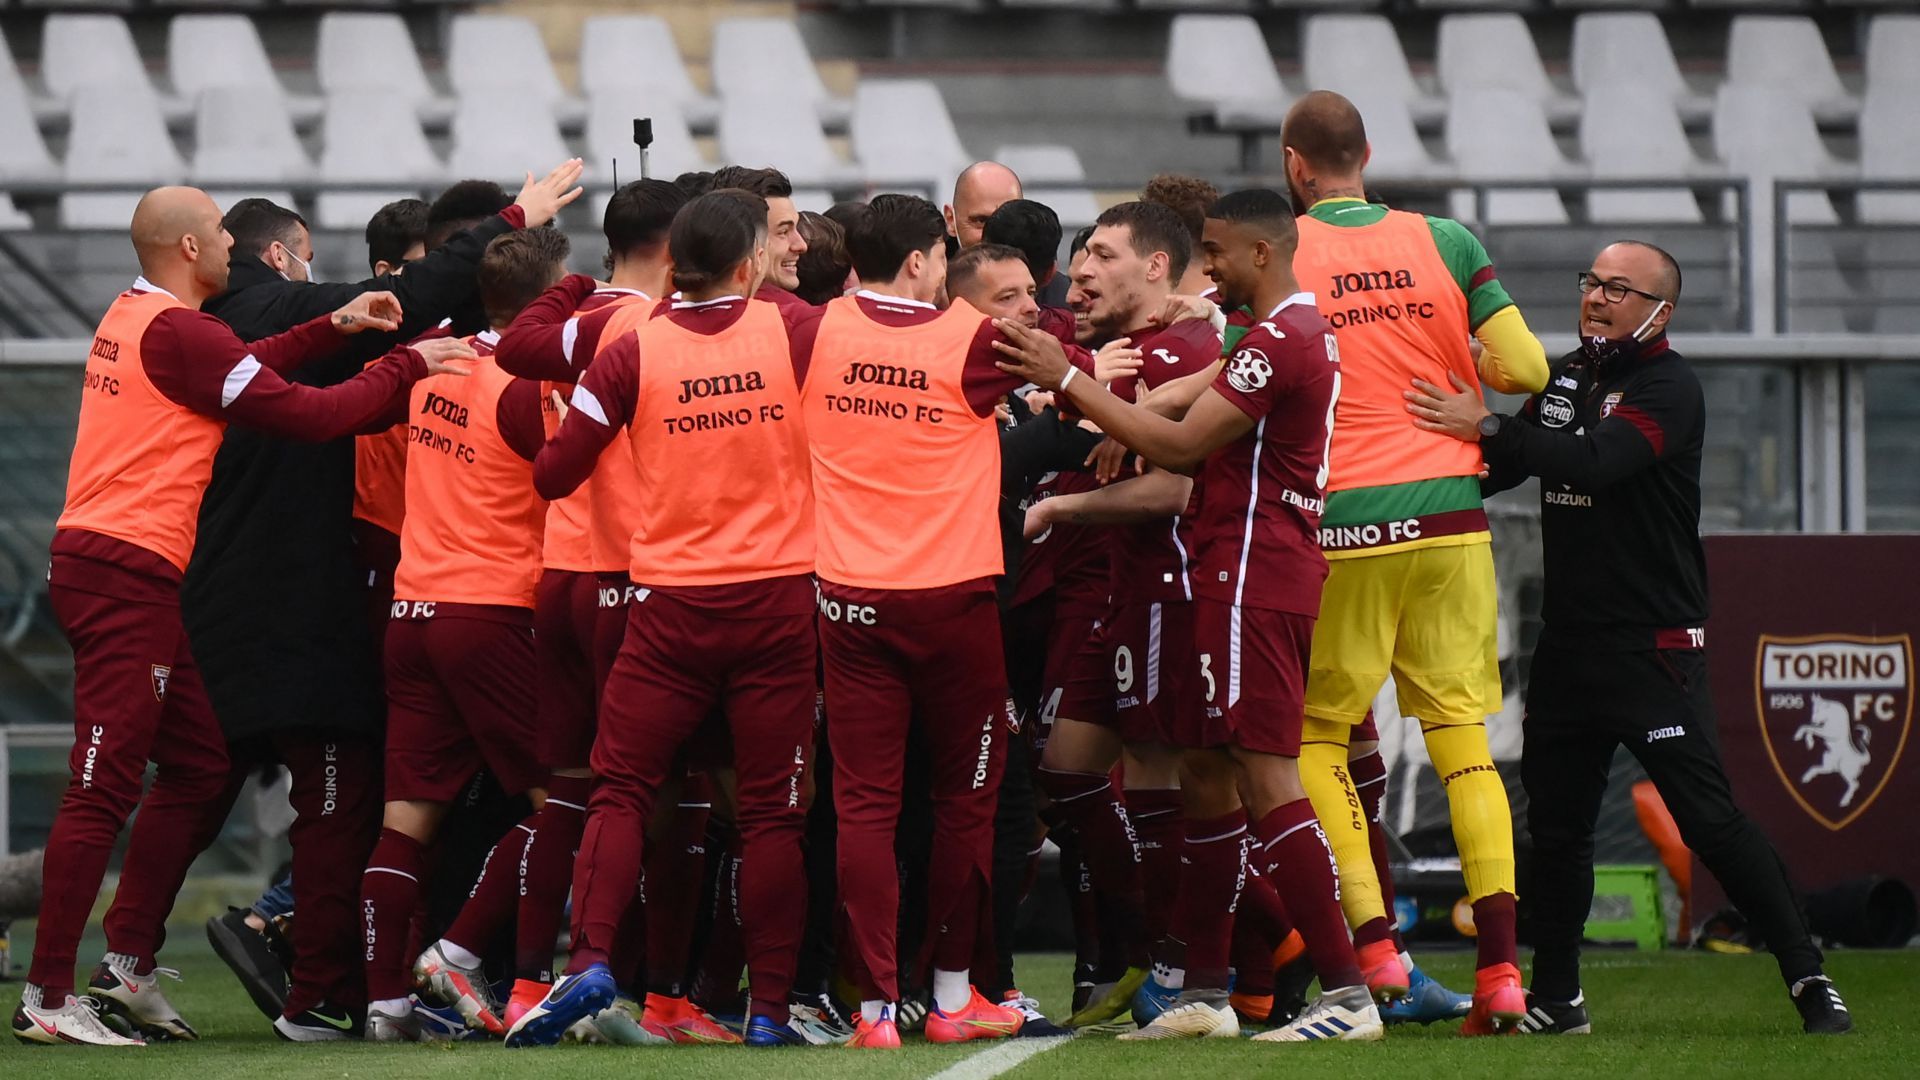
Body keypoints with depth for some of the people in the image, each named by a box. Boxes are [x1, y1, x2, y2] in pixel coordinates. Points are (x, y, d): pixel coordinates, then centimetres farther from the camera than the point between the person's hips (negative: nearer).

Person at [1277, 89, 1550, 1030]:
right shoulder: (1444, 244, 5)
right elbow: (1526, 368, 2)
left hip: (1341, 523, -2)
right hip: (1449, 514, 2)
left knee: (1319, 737, 11)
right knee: (1462, 739, 5)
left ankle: (1373, 945, -3)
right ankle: (1499, 970, -3)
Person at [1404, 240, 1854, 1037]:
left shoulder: (1670, 388, -10)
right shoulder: (1565, 378, 13)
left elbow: (1597, 463, -27)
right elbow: (1494, 471, 17)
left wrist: (1488, 427, -30)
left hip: (1653, 646, -7)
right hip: (1568, 642, 7)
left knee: (1708, 817, -12)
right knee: (1555, 823, 9)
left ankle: (1808, 978, -8)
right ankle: (1556, 998, 20)